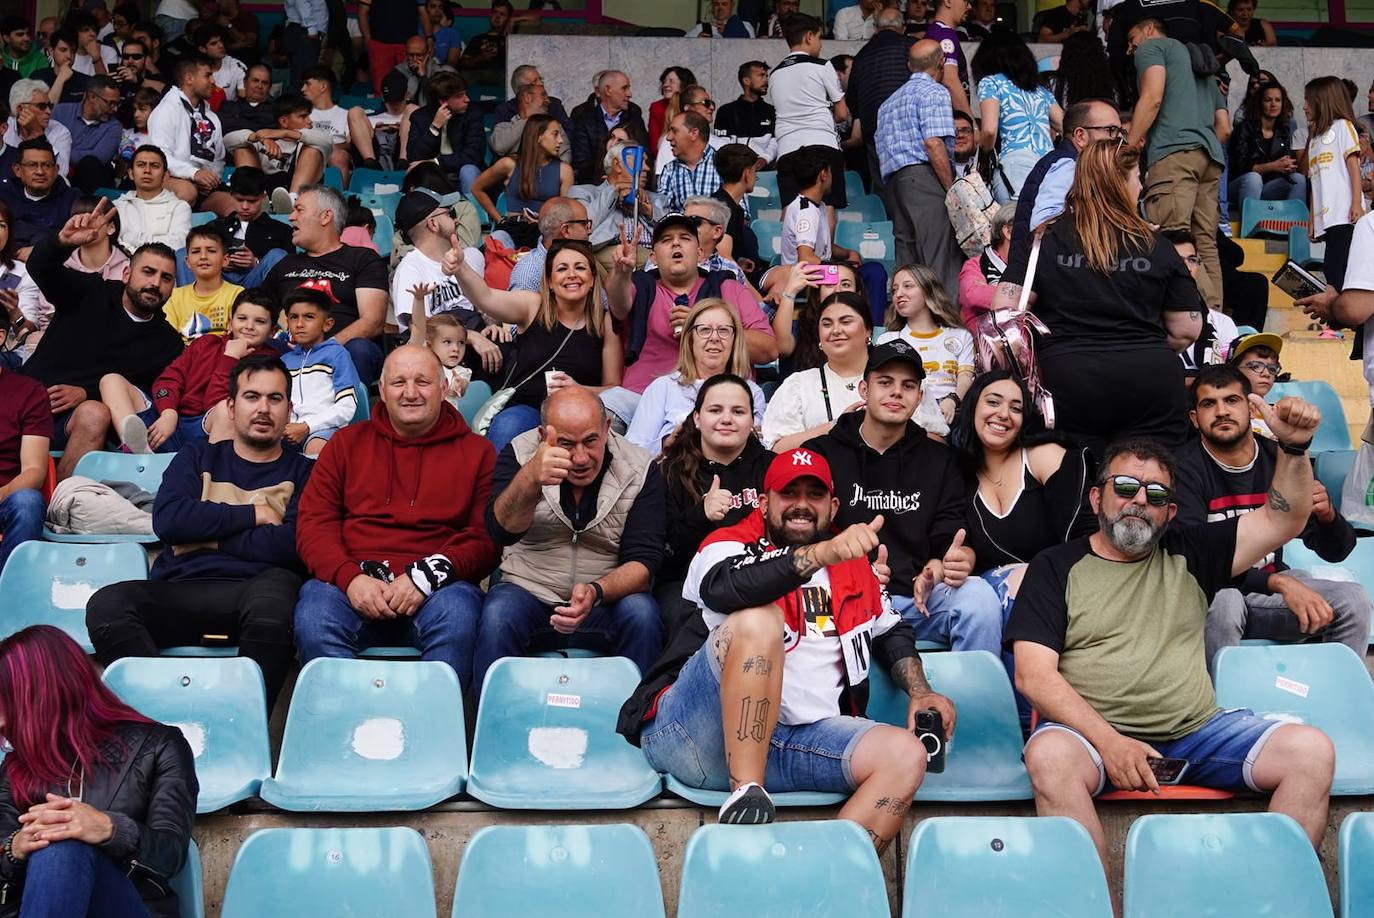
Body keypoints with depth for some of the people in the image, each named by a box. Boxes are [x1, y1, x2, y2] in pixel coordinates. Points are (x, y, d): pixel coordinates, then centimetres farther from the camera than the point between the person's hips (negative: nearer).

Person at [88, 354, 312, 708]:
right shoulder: (198, 456, 25)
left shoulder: (303, 472, 17)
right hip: (181, 590, 3)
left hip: (253, 593, -2)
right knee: (106, 604, -27)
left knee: (278, 586, -38)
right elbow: (167, 520, 5)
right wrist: (254, 515, 5)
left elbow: (293, 545, -3)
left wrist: (208, 535, 4)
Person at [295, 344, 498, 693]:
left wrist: (428, 576, -13)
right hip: (351, 582, 1)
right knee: (313, 619, -32)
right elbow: (313, 523, 11)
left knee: (456, 619, -35)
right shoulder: (346, 443, 20)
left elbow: (488, 536, 5)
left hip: (437, 588, -1)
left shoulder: (476, 452, 15)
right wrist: (350, 577, -10)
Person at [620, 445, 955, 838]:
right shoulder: (729, 544, 3)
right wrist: (822, 553, -32)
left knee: (906, 755, -16)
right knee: (758, 618, -28)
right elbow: (721, 588, -22)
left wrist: (920, 693, 14)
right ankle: (745, 796, -30)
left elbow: (891, 632, 33)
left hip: (803, 737, 5)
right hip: (693, 733, -5)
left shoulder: (852, 564, 20)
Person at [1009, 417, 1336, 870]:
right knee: (1050, 756, -37)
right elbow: (1034, 675, -5)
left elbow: (1282, 521, 13)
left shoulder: (1187, 555, 18)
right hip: (1093, 731, -3)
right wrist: (1108, 741, -18)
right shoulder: (1056, 566, 6)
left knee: (1313, 751, -17)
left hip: (1199, 731, 4)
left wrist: (1294, 447, -6)